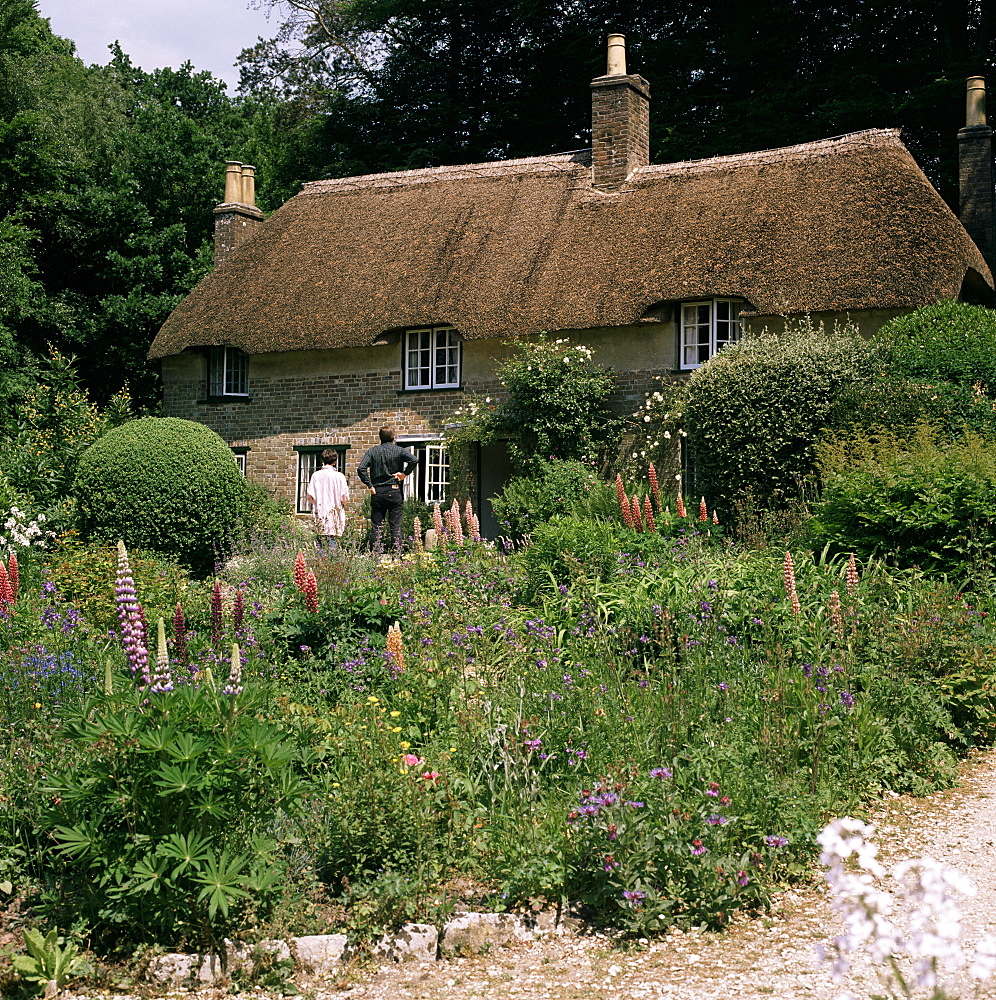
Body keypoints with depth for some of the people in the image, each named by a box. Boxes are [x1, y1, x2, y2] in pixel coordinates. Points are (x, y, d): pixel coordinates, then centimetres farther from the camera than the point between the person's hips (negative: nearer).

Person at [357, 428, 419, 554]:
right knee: (395, 526, 3)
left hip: (377, 493, 1)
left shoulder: (373, 451, 3)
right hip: (395, 492, -1)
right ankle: (396, 553, 1)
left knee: (376, 526, 3)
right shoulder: (398, 451, 0)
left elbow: (361, 469, -8)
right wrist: (405, 474, -5)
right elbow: (414, 460, -17)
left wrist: (370, 485, -3)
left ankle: (374, 553, 1)